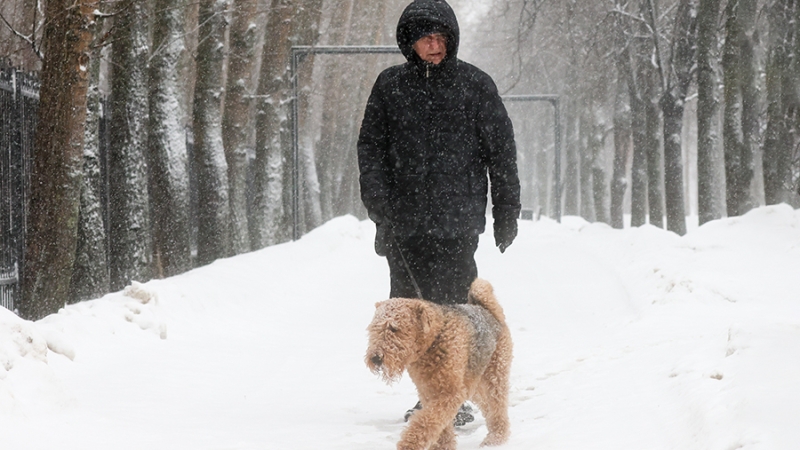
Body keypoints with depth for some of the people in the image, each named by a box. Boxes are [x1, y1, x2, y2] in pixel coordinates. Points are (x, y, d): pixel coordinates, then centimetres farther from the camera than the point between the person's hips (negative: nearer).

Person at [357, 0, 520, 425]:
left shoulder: (475, 84, 4)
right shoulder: (389, 86, 9)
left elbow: (501, 151, 6)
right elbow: (371, 149, 9)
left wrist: (506, 214, 5)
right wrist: (380, 208, -3)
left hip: (456, 222, -3)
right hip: (404, 223, 3)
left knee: (449, 310, -10)